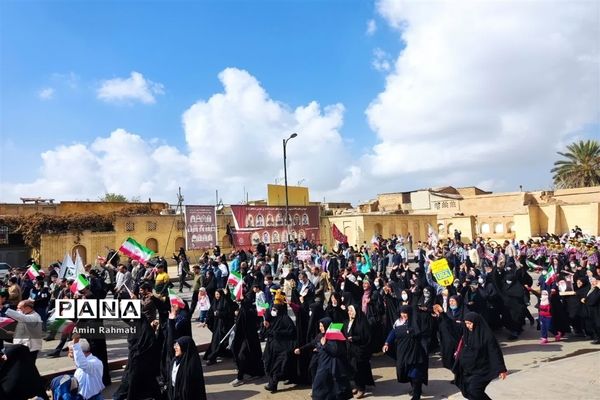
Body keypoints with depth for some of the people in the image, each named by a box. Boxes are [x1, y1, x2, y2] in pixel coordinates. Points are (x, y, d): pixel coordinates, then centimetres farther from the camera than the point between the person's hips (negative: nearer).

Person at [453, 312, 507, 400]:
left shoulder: (487, 335, -15)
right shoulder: (467, 333, 4)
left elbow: (495, 352, -13)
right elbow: (462, 352, 12)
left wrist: (501, 369, -15)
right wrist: (457, 369, 16)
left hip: (482, 370, -7)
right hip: (468, 370, 7)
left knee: (474, 391, -16)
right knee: (467, 391, 7)